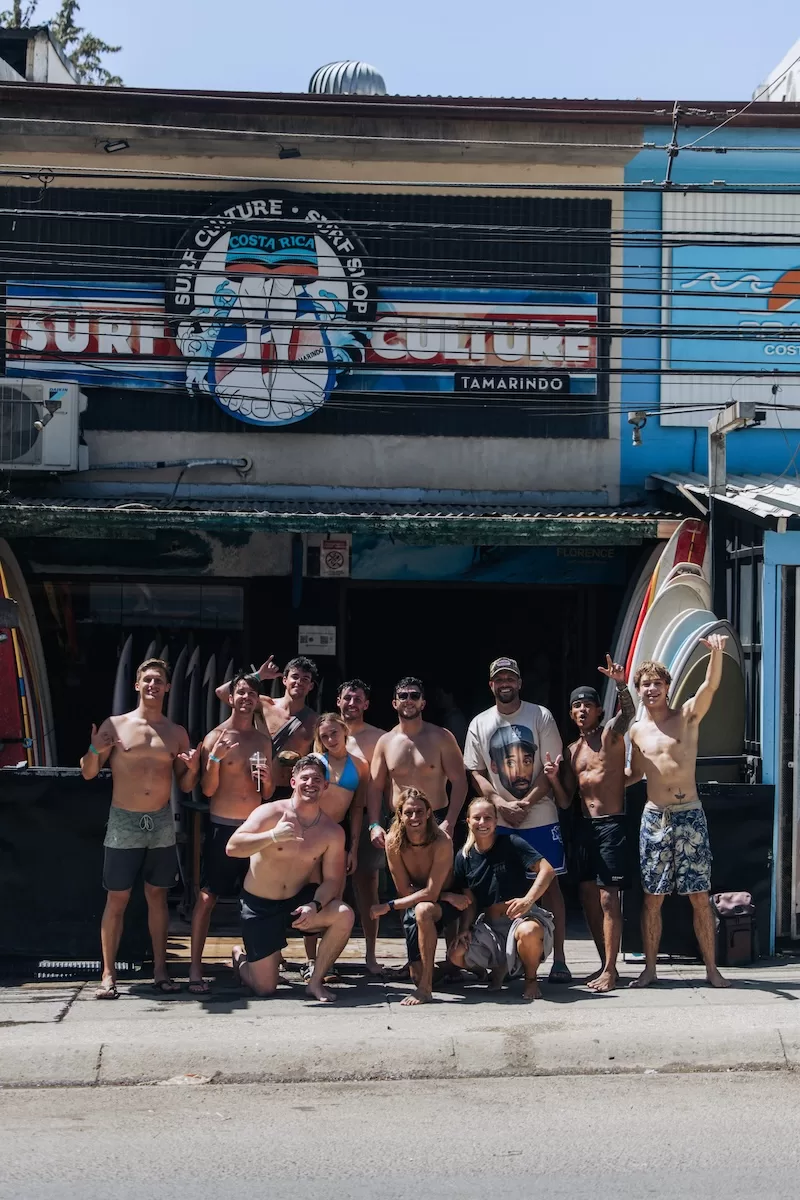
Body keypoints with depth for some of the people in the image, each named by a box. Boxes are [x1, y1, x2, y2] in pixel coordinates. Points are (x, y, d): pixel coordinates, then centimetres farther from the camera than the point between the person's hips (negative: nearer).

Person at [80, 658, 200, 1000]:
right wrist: (94, 751, -20)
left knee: (157, 896, 8)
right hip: (123, 822, -2)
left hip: (162, 823, 3)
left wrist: (192, 769, -10)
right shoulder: (115, 725, -1)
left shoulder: (177, 733, 7)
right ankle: (108, 974, 2)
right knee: (117, 898, -2)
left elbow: (185, 786, 11)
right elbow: (88, 773, 1)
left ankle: (159, 970, 14)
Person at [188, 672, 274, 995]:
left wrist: (268, 780, -5)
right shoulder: (216, 737, -4)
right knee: (207, 896, -6)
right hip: (222, 827, -5)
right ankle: (195, 969, -5)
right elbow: (208, 790, -8)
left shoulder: (263, 740, 11)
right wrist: (214, 758, -23)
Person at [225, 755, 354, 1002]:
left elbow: (332, 880, -6)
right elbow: (232, 848, -22)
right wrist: (272, 836, -36)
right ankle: (241, 958, 34)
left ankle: (316, 982, -7)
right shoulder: (270, 813, -14)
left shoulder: (332, 832, -5)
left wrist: (315, 906, -26)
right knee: (265, 988, -4)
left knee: (344, 914, -27)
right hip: (259, 907, -3)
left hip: (299, 900, 3)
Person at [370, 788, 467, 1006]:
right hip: (414, 903, 3)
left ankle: (426, 988, -31)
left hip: (445, 904, -3)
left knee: (423, 909, -39)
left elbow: (431, 893, -27)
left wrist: (389, 906, -24)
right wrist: (448, 897, -20)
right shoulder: (393, 842, -17)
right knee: (417, 975, -10)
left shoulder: (441, 841, -26)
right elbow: (404, 889, -12)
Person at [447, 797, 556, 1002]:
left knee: (528, 931, -41)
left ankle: (531, 979, -7)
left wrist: (528, 900, -28)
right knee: (457, 955, -22)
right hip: (489, 926, 4)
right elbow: (470, 900, 10)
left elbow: (547, 870, -15)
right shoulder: (464, 856, 5)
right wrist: (465, 929, -7)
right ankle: (500, 968, 13)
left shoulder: (511, 844, -7)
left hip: (521, 917, -4)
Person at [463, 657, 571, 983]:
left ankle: (559, 959, 1)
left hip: (540, 817, -2)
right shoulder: (479, 724, 7)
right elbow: (476, 773, 7)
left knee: (550, 883, -1)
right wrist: (501, 804, -9)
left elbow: (552, 768, -4)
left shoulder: (540, 716, -1)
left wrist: (525, 803, -13)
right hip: (499, 821, 2)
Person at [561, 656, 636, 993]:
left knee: (608, 898, -9)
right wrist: (553, 779, -6)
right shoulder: (572, 750, 15)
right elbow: (567, 795, 15)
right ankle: (605, 964, 17)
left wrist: (621, 684, -44)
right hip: (584, 826, 7)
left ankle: (610, 971, -7)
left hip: (611, 824, -7)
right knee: (588, 897, 7)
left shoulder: (610, 734, -3)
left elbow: (628, 713, -26)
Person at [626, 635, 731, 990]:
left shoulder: (687, 716, 1)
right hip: (654, 818, 2)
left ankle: (712, 969, 7)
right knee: (652, 898, 3)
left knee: (699, 896, 0)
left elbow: (710, 685, -19)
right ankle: (650, 968, 12)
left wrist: (716, 653, -36)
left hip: (689, 814, -2)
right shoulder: (636, 731, 9)